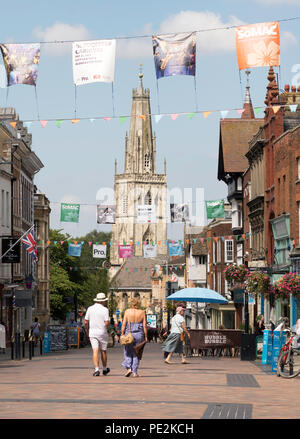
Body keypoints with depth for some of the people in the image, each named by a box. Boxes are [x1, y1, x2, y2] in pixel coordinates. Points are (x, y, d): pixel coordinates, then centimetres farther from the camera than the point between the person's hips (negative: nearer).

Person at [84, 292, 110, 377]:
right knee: (103, 351, 12)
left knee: (95, 351, -5)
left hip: (92, 332, 2)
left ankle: (97, 369, -19)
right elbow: (107, 323, -13)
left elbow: (86, 322, 2)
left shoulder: (90, 309, 2)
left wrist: (87, 331, 16)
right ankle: (105, 369, 26)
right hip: (102, 332, -1)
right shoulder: (105, 310, -7)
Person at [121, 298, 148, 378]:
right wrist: (146, 337, 5)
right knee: (136, 353, 8)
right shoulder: (142, 312, 0)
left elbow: (124, 324, -4)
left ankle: (128, 368, -6)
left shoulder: (127, 311, -2)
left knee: (128, 352, 12)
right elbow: (144, 325, -1)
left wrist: (122, 334, 2)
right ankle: (134, 372, 6)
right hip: (139, 334, 1)